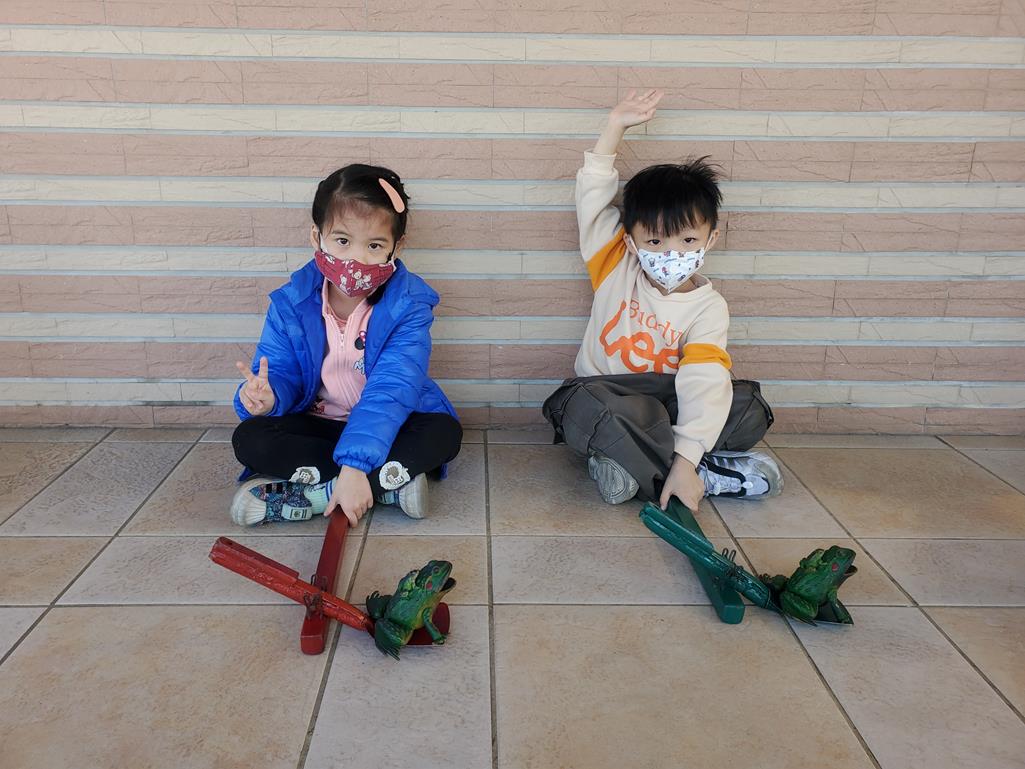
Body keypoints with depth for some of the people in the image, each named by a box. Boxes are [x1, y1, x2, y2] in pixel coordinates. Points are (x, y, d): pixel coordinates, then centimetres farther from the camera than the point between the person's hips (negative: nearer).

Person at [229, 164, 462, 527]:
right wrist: (267, 395, -36)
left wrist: (355, 465, -41)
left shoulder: (409, 305, -19)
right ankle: (390, 481, -27)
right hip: (316, 425, 2)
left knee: (445, 432, -29)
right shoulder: (292, 302, -9)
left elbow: (391, 389, -29)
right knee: (248, 438, -23)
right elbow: (280, 370, -8)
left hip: (387, 427, -2)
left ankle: (314, 491, -27)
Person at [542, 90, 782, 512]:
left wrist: (685, 461, -35)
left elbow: (705, 383, -23)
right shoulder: (616, 266, -3)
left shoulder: (708, 307, -10)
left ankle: (629, 462, -23)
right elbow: (592, 196, -8)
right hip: (600, 395, 0)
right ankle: (712, 476, -24)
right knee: (588, 407, -38)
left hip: (666, 407, 1)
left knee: (752, 411, -23)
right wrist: (614, 129, -12)